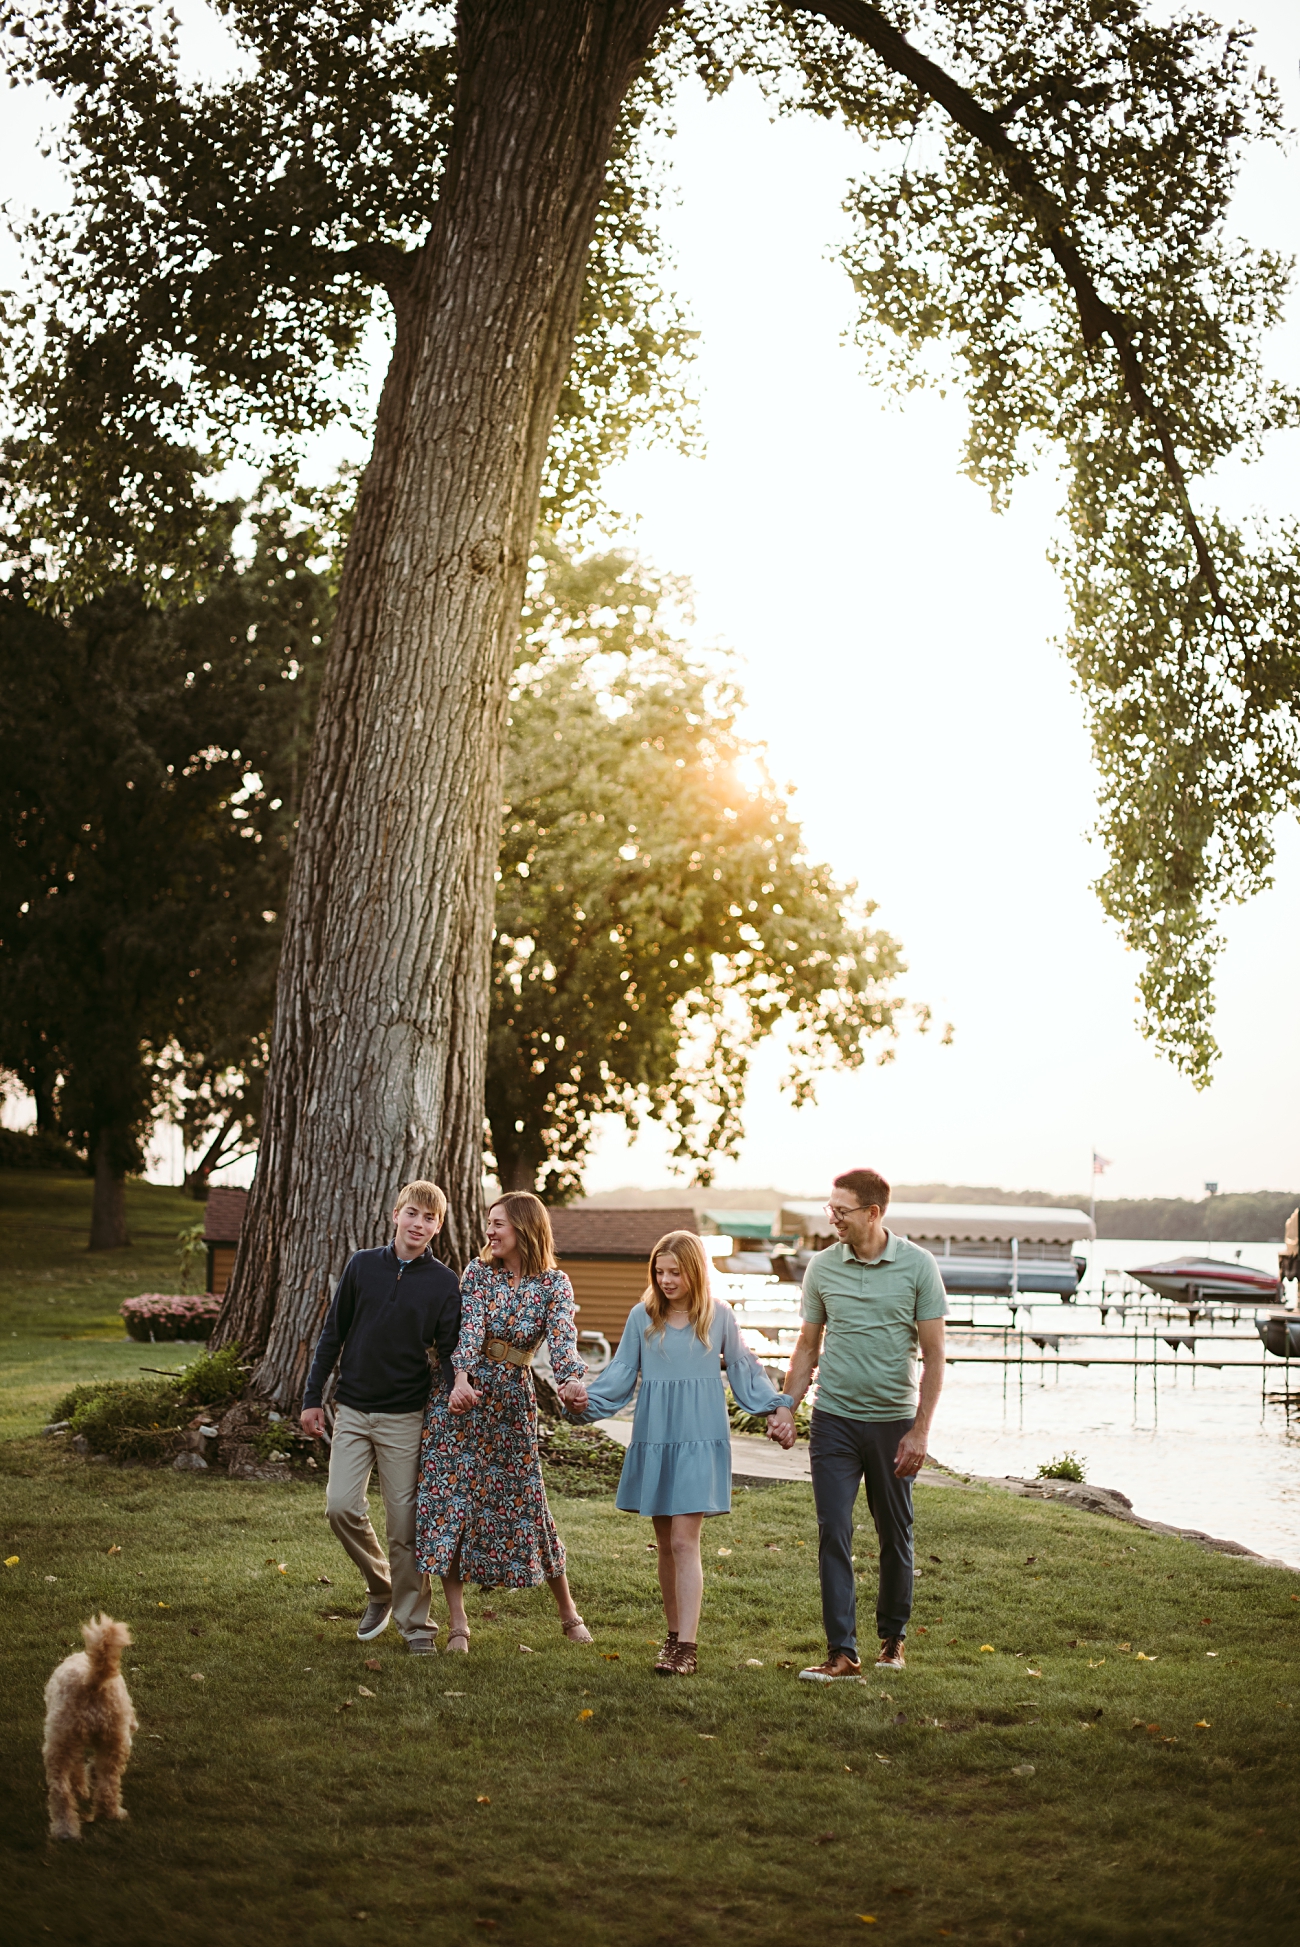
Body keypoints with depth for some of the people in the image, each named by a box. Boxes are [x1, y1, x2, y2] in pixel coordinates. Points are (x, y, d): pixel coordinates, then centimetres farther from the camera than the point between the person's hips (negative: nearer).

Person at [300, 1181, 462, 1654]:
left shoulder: (445, 1283, -1)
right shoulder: (362, 1265, 4)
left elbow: (448, 1353, 0)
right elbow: (332, 1333, 9)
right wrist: (312, 1398, 7)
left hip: (406, 1418, -2)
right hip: (353, 1411, 2)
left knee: (405, 1524, -1)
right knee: (341, 1507, -8)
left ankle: (415, 1621, 13)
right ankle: (381, 1589, 17)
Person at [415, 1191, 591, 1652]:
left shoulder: (554, 1284, -2)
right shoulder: (479, 1271, 2)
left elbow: (562, 1338, -18)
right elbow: (469, 1327, -12)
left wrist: (571, 1381, -39)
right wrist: (462, 1377, -30)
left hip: (511, 1399, -1)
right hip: (461, 1393, 1)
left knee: (525, 1504, 3)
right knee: (451, 1499, -3)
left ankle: (569, 1613, 21)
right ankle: (457, 1623, 4)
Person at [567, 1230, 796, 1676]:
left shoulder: (719, 1316, 1)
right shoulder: (642, 1317, 4)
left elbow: (744, 1370, 10)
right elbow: (621, 1372, 6)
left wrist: (777, 1407, 3)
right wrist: (588, 1398, -10)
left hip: (700, 1442, -3)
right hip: (653, 1439, 3)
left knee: (684, 1542, -10)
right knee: (665, 1544, 9)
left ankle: (687, 1647, -10)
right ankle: (674, 1635, 21)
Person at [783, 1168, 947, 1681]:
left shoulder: (917, 1265, -5)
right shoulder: (822, 1268, 2)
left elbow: (933, 1356, -3)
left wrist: (920, 1430, -9)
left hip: (894, 1421, -1)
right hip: (834, 1420, 1)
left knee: (895, 1537, 10)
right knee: (833, 1535, -5)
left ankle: (893, 1638, 28)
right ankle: (842, 1652, -2)